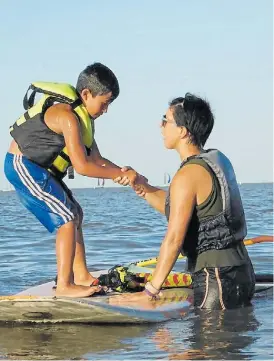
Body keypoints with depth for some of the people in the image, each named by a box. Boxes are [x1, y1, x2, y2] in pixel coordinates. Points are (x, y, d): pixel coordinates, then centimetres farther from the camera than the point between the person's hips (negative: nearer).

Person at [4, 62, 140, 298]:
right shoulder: (67, 116, -24)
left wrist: (124, 172, -6)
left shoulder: (83, 117, 8)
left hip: (37, 168, 11)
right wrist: (121, 175, -20)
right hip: (23, 166, -11)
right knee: (67, 218, -14)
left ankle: (81, 275, 21)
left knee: (75, 214, 16)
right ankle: (64, 285, -13)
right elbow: (82, 166, -27)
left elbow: (95, 159, 10)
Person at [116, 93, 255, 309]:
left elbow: (174, 239, -18)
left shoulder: (189, 175, -16)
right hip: (241, 270, 9)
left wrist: (151, 290, -15)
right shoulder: (218, 160, 11)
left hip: (217, 278, -9)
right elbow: (175, 209, 20)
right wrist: (139, 186, 14)